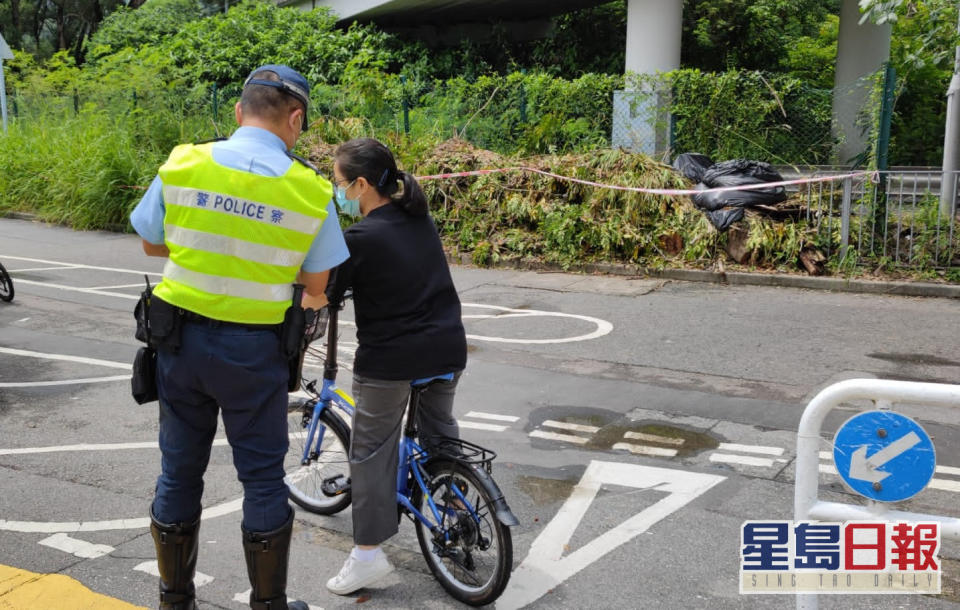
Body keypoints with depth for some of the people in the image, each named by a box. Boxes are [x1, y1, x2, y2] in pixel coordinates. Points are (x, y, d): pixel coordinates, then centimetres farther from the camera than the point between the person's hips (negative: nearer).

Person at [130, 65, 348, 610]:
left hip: (180, 337, 3)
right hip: (255, 350, -2)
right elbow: (316, 286, -4)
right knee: (263, 477, 12)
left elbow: (152, 243, 7)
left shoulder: (182, 165, -6)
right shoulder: (312, 190, -11)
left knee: (179, 470, 16)